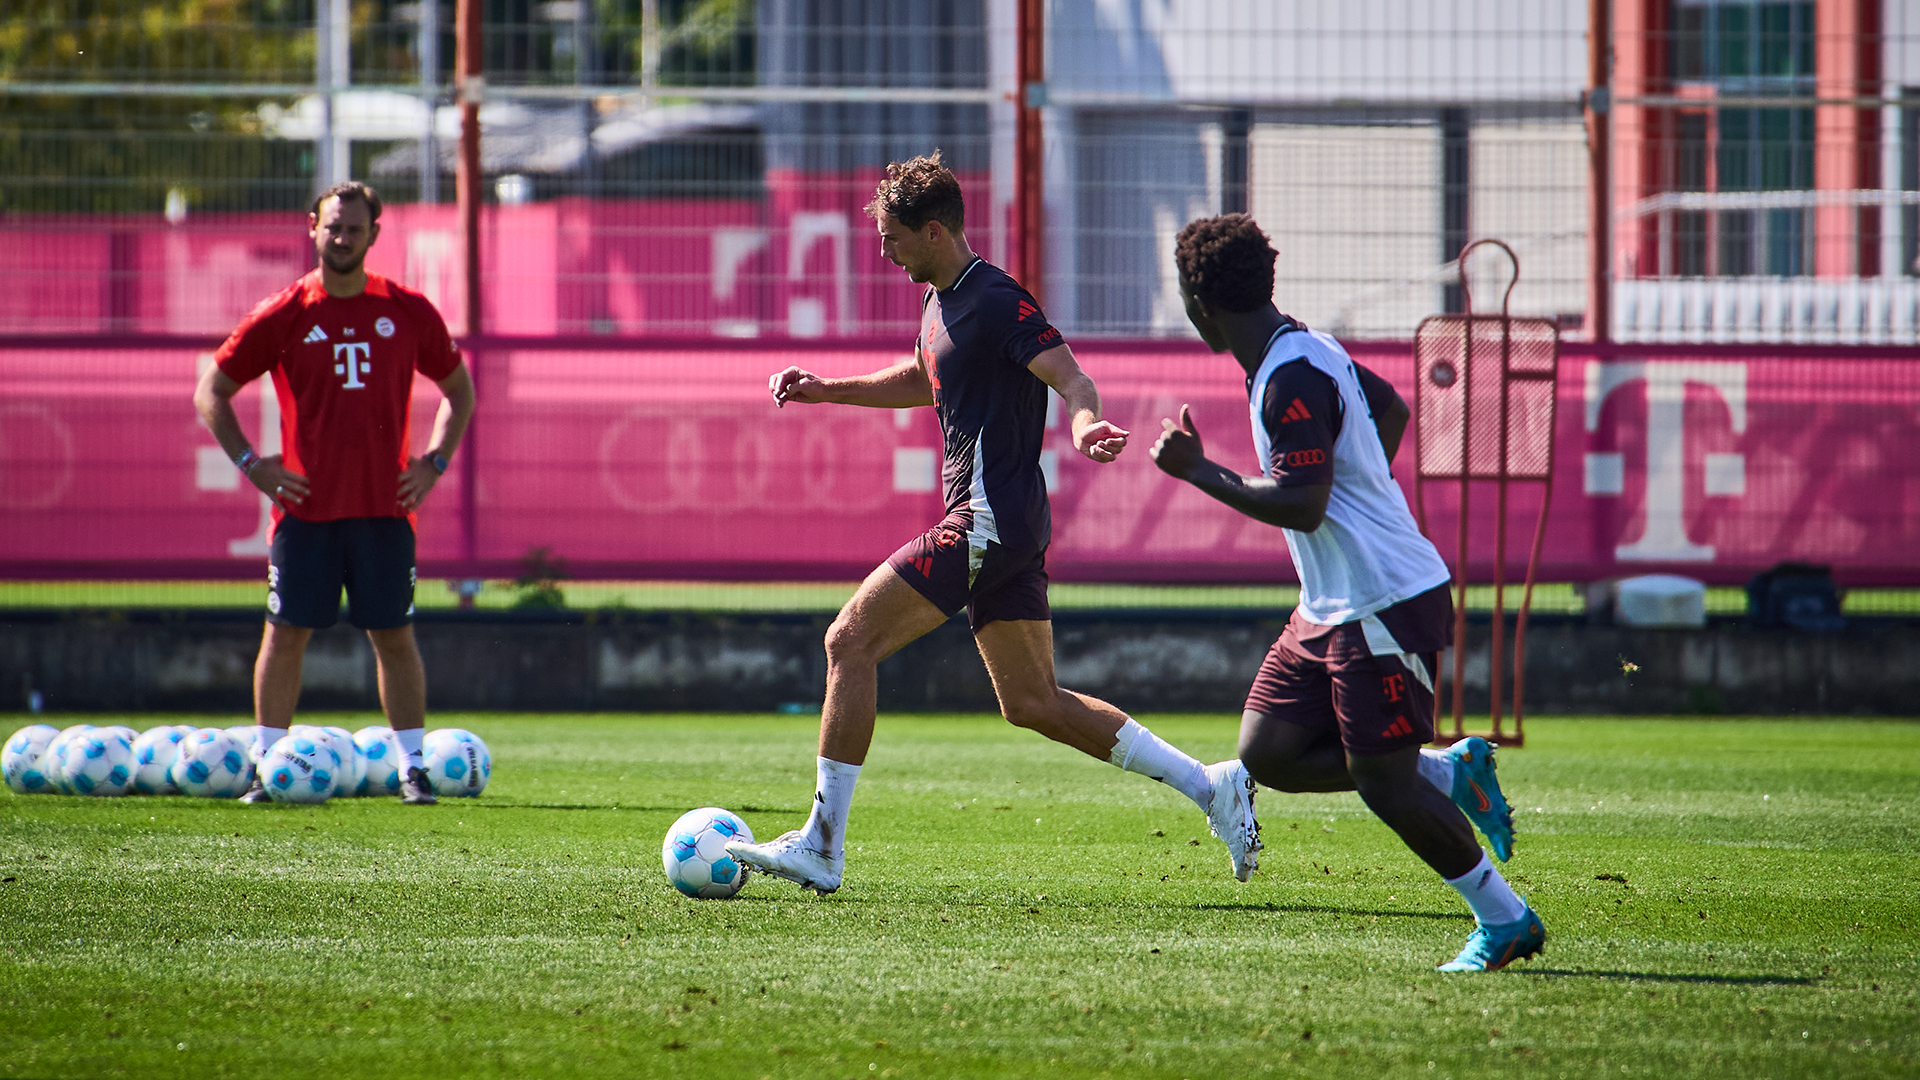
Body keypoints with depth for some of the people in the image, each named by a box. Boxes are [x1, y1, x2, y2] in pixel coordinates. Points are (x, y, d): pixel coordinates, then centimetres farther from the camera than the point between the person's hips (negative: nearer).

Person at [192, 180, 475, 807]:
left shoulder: (408, 313, 5)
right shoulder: (283, 315, 1)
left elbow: (459, 390, 18)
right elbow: (211, 392, 7)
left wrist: (433, 463, 5)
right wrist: (250, 464, -2)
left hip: (384, 507, 1)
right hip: (305, 507, -1)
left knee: (394, 636, 2)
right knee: (286, 635, 0)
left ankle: (413, 770, 8)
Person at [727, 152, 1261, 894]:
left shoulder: (995, 302, -14)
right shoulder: (940, 302, 16)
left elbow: (1072, 378, -22)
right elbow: (925, 382, 34)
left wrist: (1085, 424, -44)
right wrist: (826, 390, 26)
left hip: (992, 520, -10)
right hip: (1005, 526, 10)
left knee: (850, 641, -10)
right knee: (1032, 702, 12)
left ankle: (822, 846, -10)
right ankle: (1210, 787, 12)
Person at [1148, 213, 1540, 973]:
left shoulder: (1292, 381, -20)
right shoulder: (1310, 353, 11)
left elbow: (1302, 505, -25)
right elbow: (1391, 408, 28)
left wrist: (1199, 472, -17)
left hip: (1384, 605, -10)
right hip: (1333, 605, 10)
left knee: (1383, 783, -5)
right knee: (1266, 753, 5)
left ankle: (1504, 920, 9)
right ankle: (1452, 773, 13)